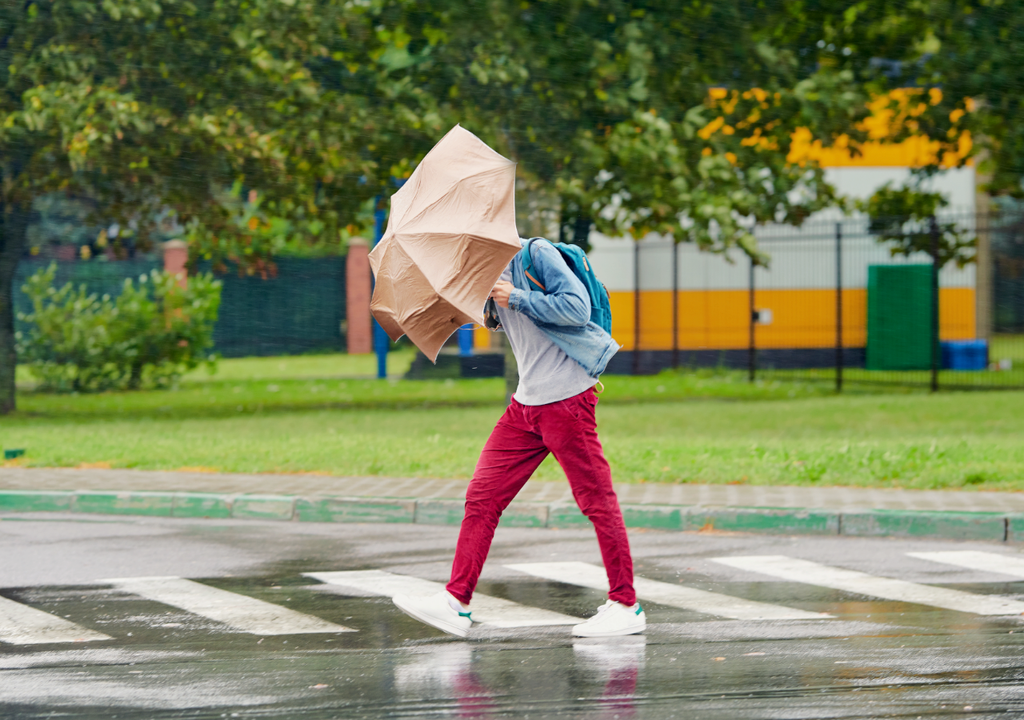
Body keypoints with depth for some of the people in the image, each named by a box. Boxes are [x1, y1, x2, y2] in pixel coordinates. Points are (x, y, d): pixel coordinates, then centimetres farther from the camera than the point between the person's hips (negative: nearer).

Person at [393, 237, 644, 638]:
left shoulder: (536, 254, -10)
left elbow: (577, 307, -19)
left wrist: (517, 298, -17)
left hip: (567, 398, -9)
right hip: (525, 405, 9)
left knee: (596, 500, -2)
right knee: (483, 497, 2)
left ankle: (626, 605, 4)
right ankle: (456, 602, 2)